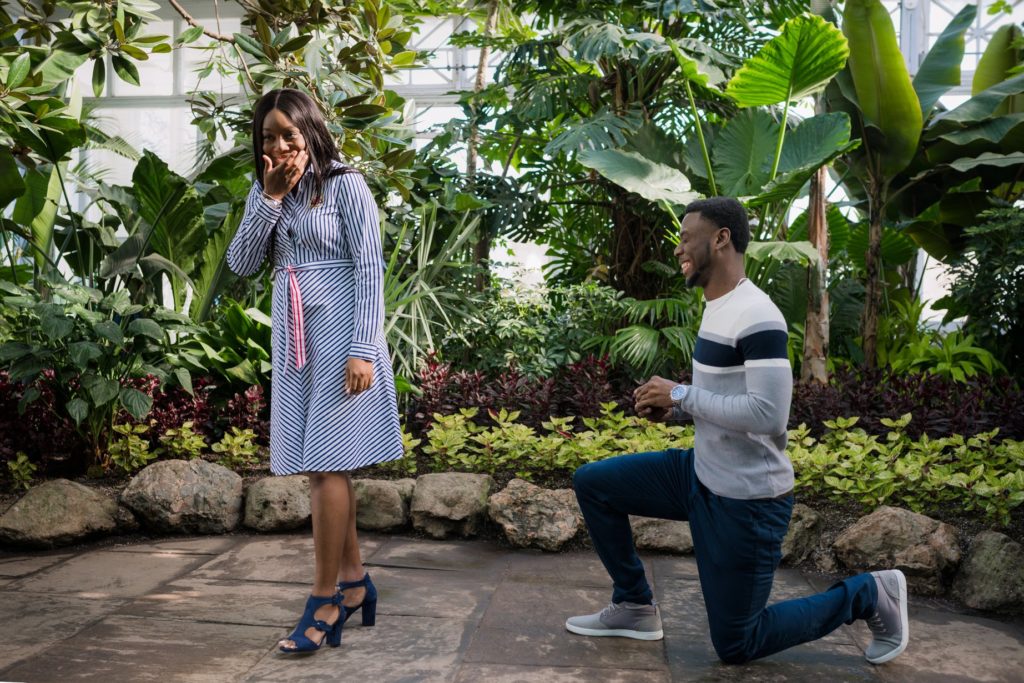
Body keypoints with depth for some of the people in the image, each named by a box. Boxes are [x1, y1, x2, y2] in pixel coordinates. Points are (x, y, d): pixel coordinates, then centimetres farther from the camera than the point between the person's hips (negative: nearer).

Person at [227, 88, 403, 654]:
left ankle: (325, 598, 0)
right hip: (292, 337, 6)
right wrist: (271, 197, -5)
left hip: (338, 333, -6)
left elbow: (369, 268, -10)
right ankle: (354, 581, 20)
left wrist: (363, 350, -17)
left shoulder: (344, 184, -5)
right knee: (319, 461, 7)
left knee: (325, 461, -8)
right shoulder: (264, 193, 13)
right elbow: (241, 264, 4)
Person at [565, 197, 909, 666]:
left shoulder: (756, 316, -23)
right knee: (592, 483, 7)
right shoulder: (718, 307, 8)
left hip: (745, 500, -9)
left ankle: (867, 595, 18)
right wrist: (674, 406, 2)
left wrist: (681, 395, -22)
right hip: (703, 474, 9)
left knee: (736, 647, 4)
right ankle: (634, 607, 19)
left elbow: (769, 414, -31)